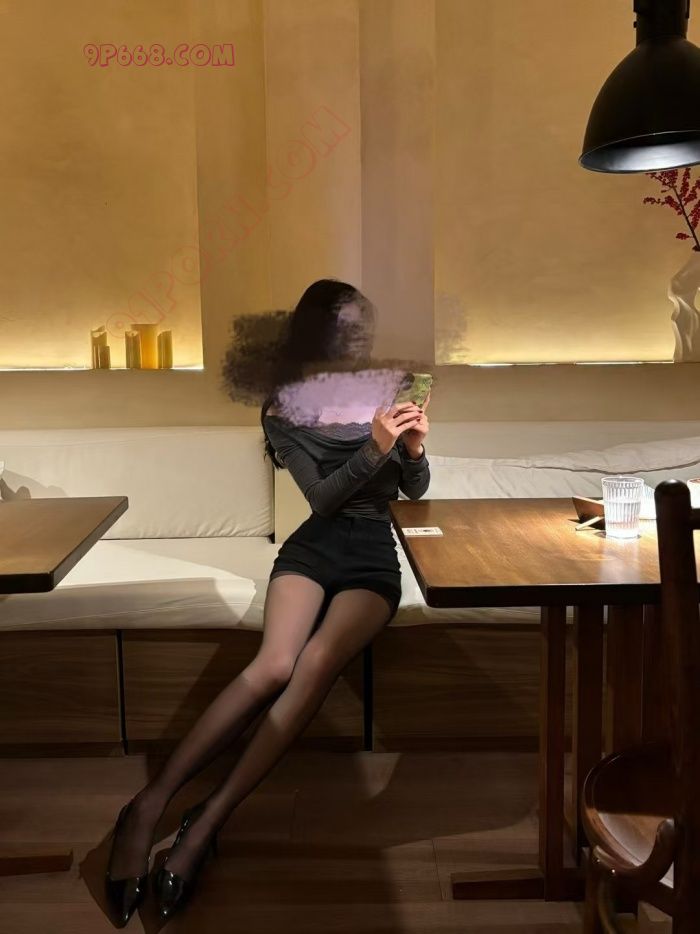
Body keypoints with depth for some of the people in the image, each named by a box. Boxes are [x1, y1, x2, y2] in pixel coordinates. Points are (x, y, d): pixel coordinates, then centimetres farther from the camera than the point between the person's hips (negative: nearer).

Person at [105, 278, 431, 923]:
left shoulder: (385, 391, 10)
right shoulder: (286, 409, 4)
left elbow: (416, 490, 13)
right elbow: (322, 498, -5)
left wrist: (414, 448, -9)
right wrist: (374, 449, -19)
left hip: (373, 554, 1)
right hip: (315, 545, -1)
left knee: (317, 662, -30)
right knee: (276, 664, -30)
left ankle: (211, 818, -26)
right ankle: (150, 804, -24)